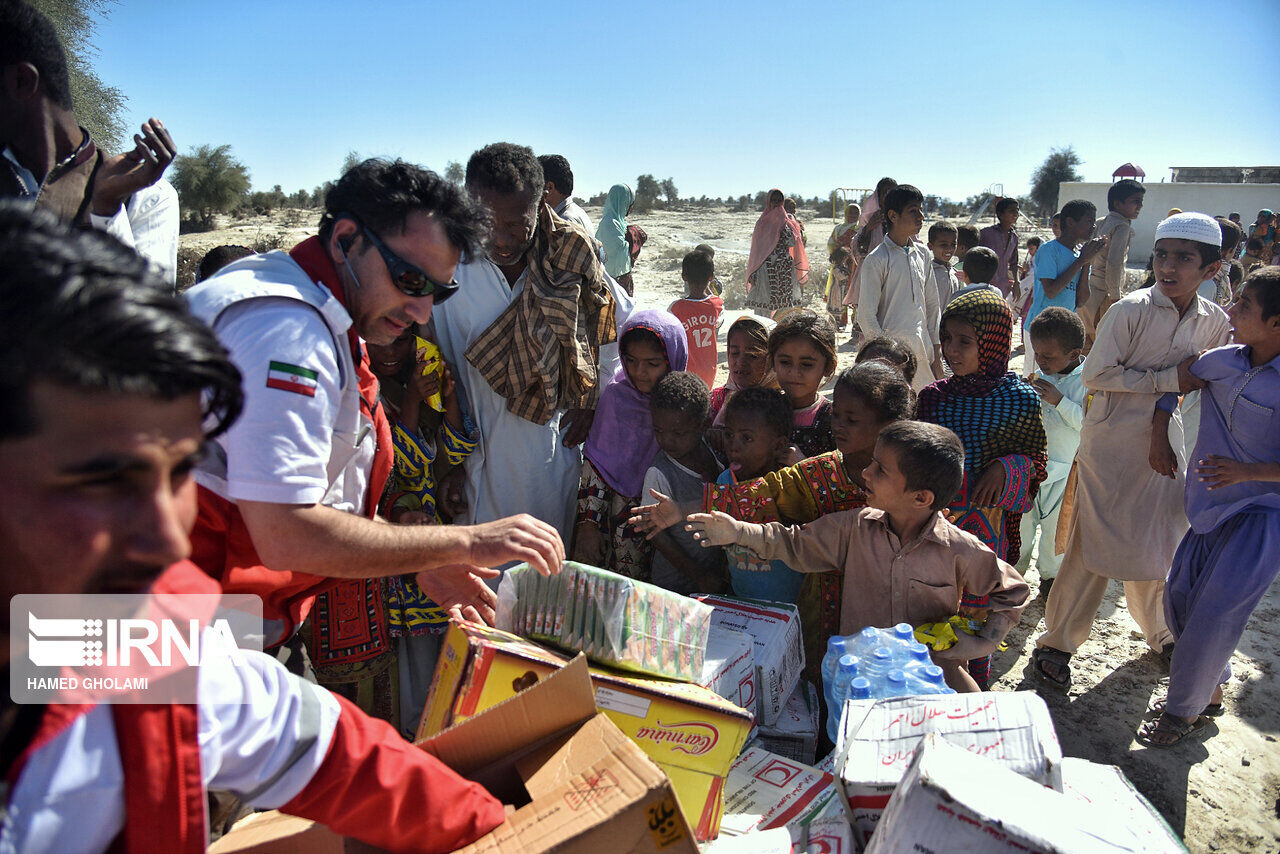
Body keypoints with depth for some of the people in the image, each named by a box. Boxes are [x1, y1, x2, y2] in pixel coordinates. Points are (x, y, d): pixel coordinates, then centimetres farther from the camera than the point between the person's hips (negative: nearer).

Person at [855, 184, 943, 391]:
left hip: (922, 349, 6)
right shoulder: (877, 260, -10)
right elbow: (866, 316, -11)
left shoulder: (923, 254, 10)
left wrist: (935, 349, 14)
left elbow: (932, 304, 16)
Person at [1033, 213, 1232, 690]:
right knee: (1094, 547, -3)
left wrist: (1161, 427, -5)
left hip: (1163, 441, 5)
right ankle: (1057, 643, 12)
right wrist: (1170, 379, -18)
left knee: (1160, 544, 17)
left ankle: (1158, 631, 41)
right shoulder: (1131, 310, -14)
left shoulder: (1214, 322, 1)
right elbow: (1097, 374, -16)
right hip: (1111, 441, -5)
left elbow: (1188, 380, 9)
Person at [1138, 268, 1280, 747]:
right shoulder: (1221, 361, -1)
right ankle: (1211, 691, 36)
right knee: (1180, 596, 12)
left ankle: (1184, 711, 16)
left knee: (1212, 615, -5)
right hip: (1213, 509, 7)